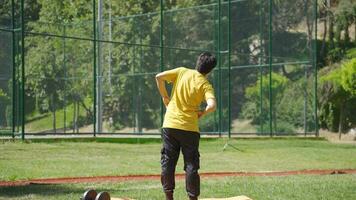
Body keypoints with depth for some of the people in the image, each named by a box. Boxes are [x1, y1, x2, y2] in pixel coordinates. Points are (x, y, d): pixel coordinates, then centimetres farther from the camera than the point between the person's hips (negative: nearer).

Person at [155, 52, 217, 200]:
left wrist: (165, 97, 7)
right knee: (191, 165, 6)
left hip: (169, 125, 3)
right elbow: (212, 105, -21)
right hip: (189, 128, -2)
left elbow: (159, 77, -3)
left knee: (168, 162, 9)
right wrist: (203, 112, -1)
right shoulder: (205, 84, -6)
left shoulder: (181, 72, 3)